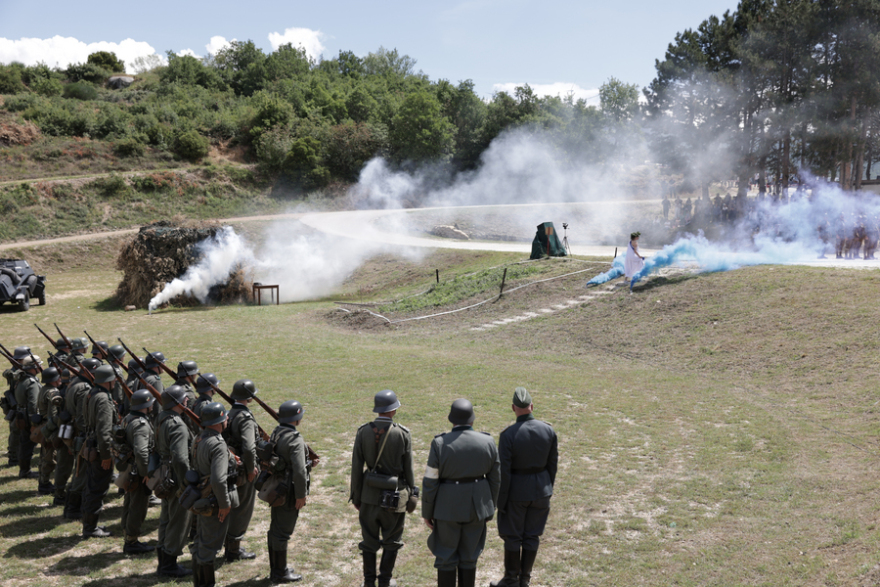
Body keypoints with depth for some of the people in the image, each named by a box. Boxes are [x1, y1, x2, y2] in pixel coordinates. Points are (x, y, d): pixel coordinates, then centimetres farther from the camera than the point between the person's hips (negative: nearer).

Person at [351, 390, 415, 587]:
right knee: (391, 541, 15)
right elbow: (408, 469, -6)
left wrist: (355, 496, 6)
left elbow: (356, 468, -4)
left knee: (369, 540, 15)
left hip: (369, 494, 2)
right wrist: (411, 495, 7)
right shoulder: (403, 434, -13)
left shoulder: (363, 432, -8)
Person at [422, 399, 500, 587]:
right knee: (469, 558, 15)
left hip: (448, 507, -3)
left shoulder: (440, 443, -14)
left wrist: (427, 512, 1)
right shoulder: (488, 442, -5)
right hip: (476, 507, 3)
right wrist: (489, 508, 14)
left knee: (446, 559, 10)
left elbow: (430, 482, -11)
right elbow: (495, 480, 2)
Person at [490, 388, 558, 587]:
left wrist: (500, 501, -7)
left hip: (517, 491, -4)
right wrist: (548, 489, 15)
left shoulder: (508, 434, -20)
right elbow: (552, 464, 2)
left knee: (512, 536, 12)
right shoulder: (548, 430, -8)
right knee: (532, 535, 15)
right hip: (541, 489, 4)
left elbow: (504, 472, -17)